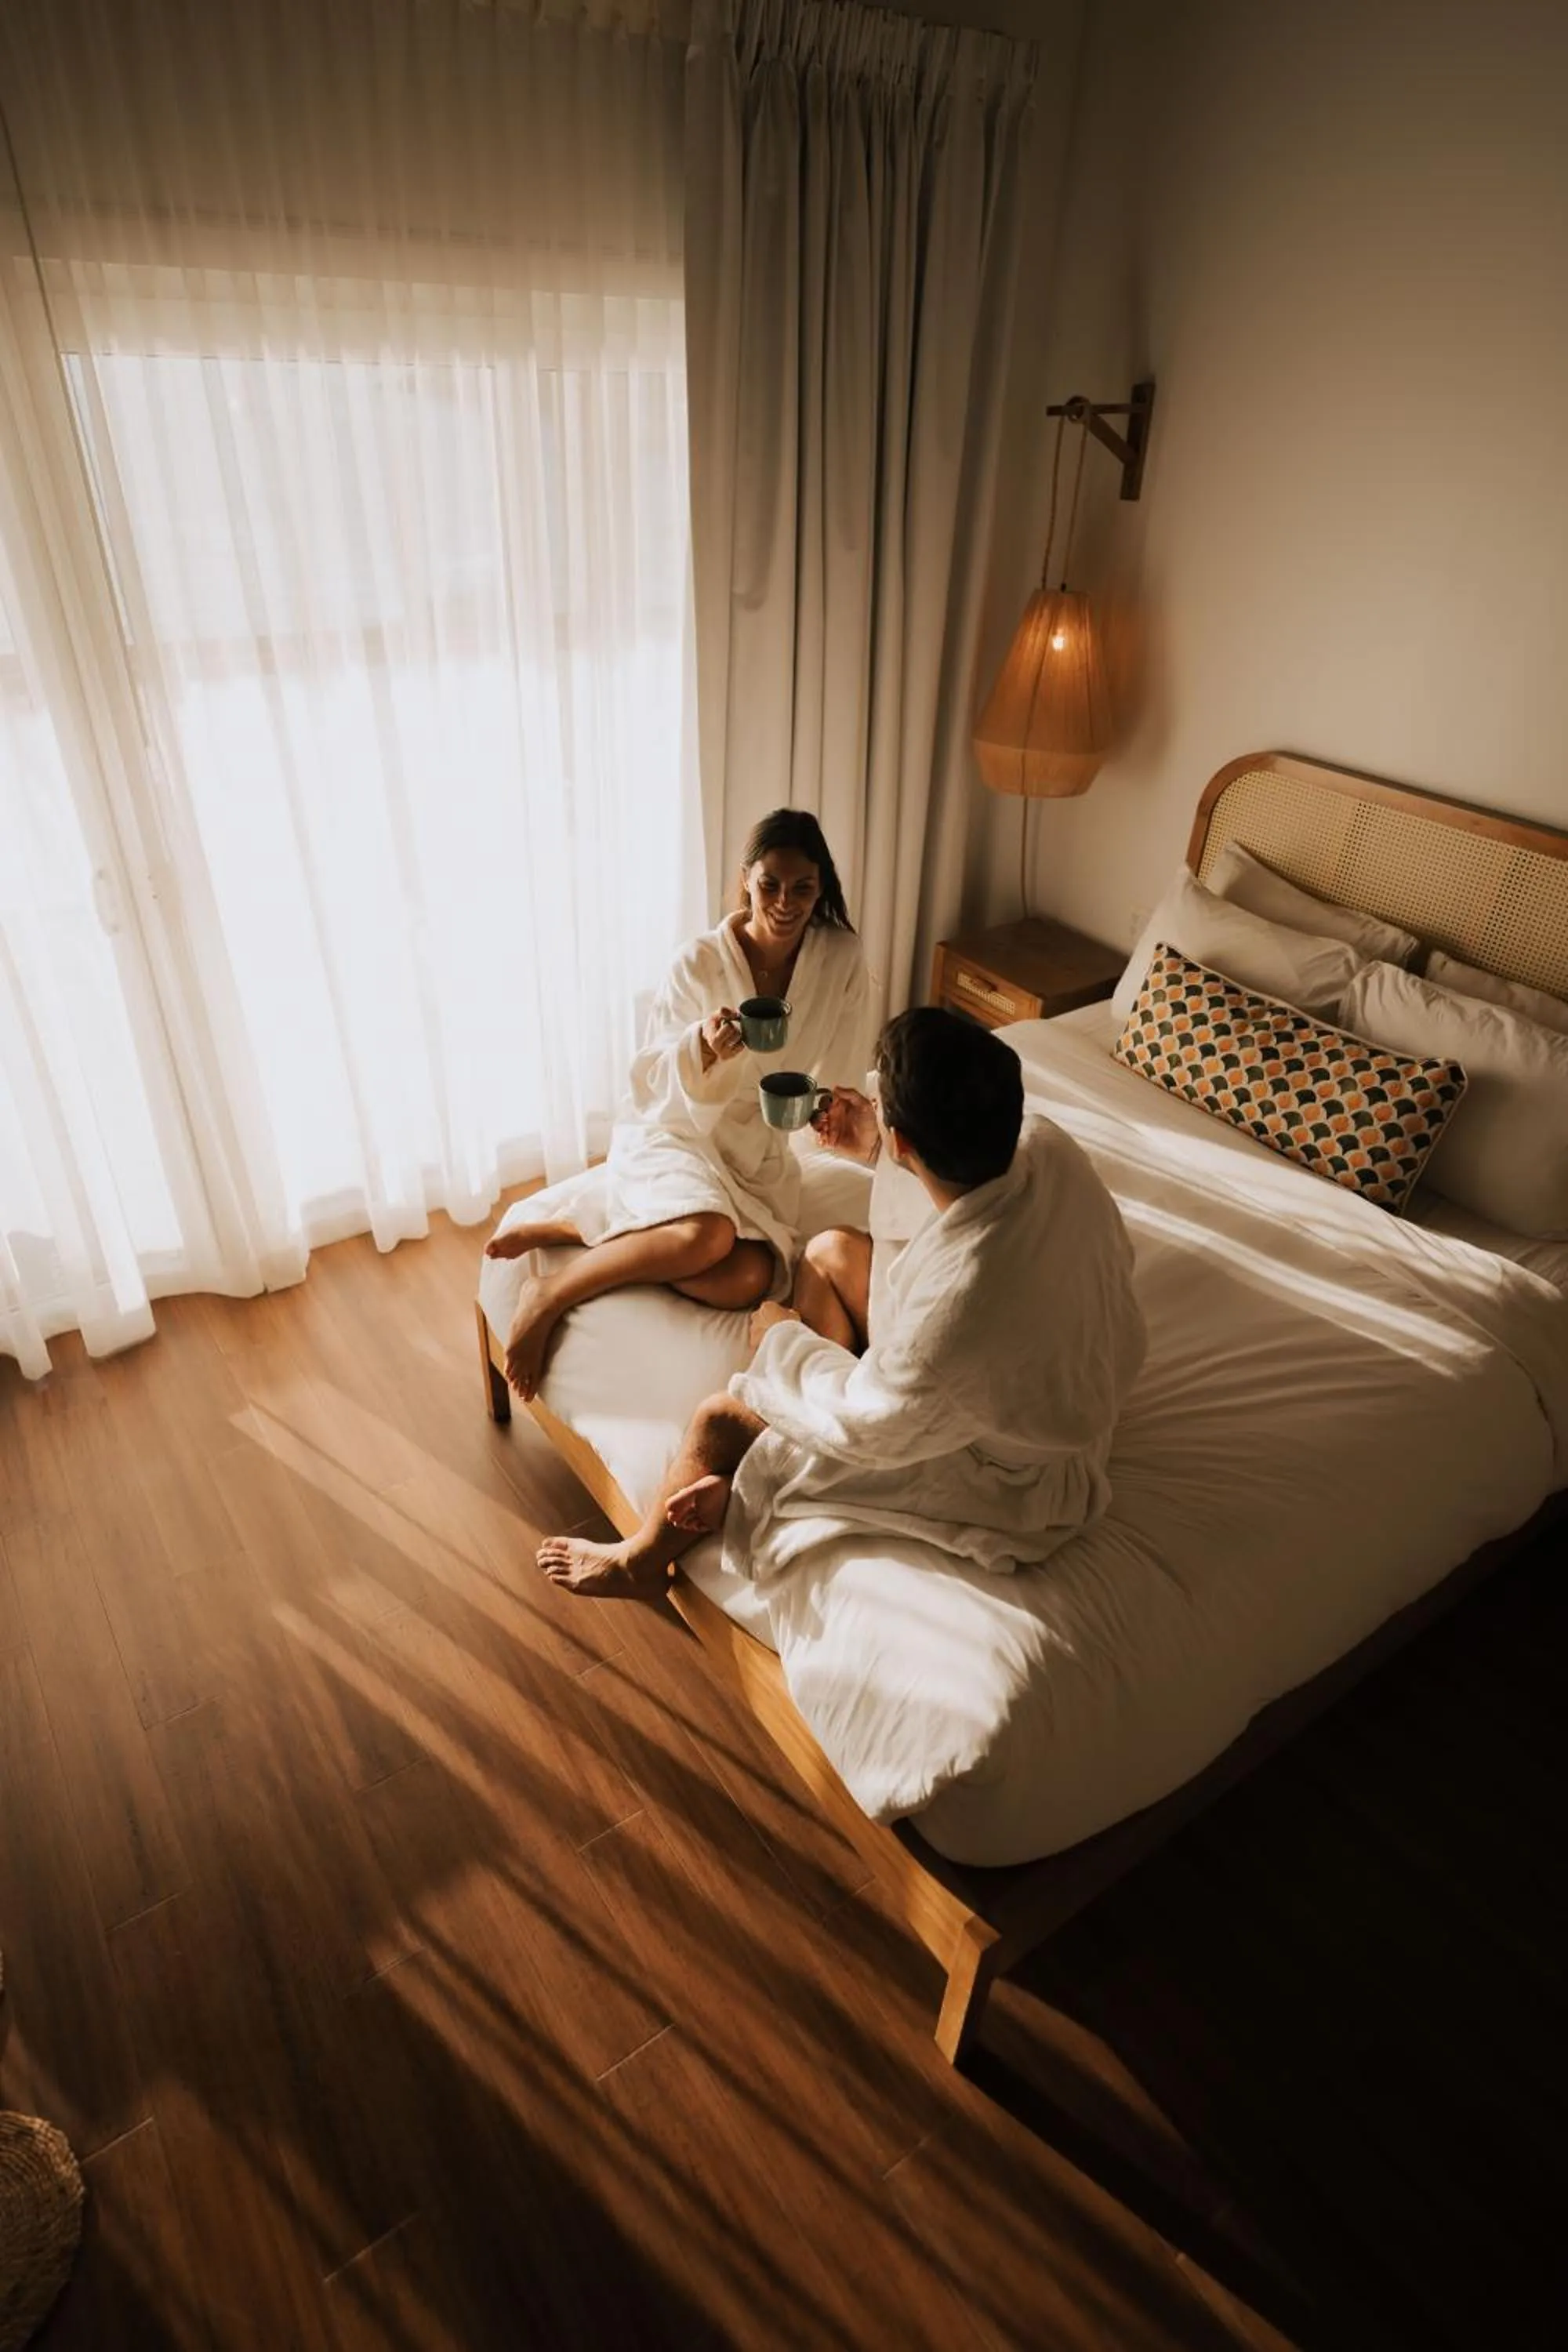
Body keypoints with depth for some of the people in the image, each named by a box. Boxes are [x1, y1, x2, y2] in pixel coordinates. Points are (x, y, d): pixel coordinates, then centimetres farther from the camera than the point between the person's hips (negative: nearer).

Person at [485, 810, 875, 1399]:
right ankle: (549, 1295, -13)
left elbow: (841, 1072, 1)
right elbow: (652, 1082, -12)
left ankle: (570, 1224, -7)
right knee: (708, 1236, -36)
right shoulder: (700, 962, -16)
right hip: (674, 1134, -4)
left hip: (760, 1155, 4)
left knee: (747, 1281, -25)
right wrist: (702, 1047, -32)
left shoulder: (842, 958, -8)